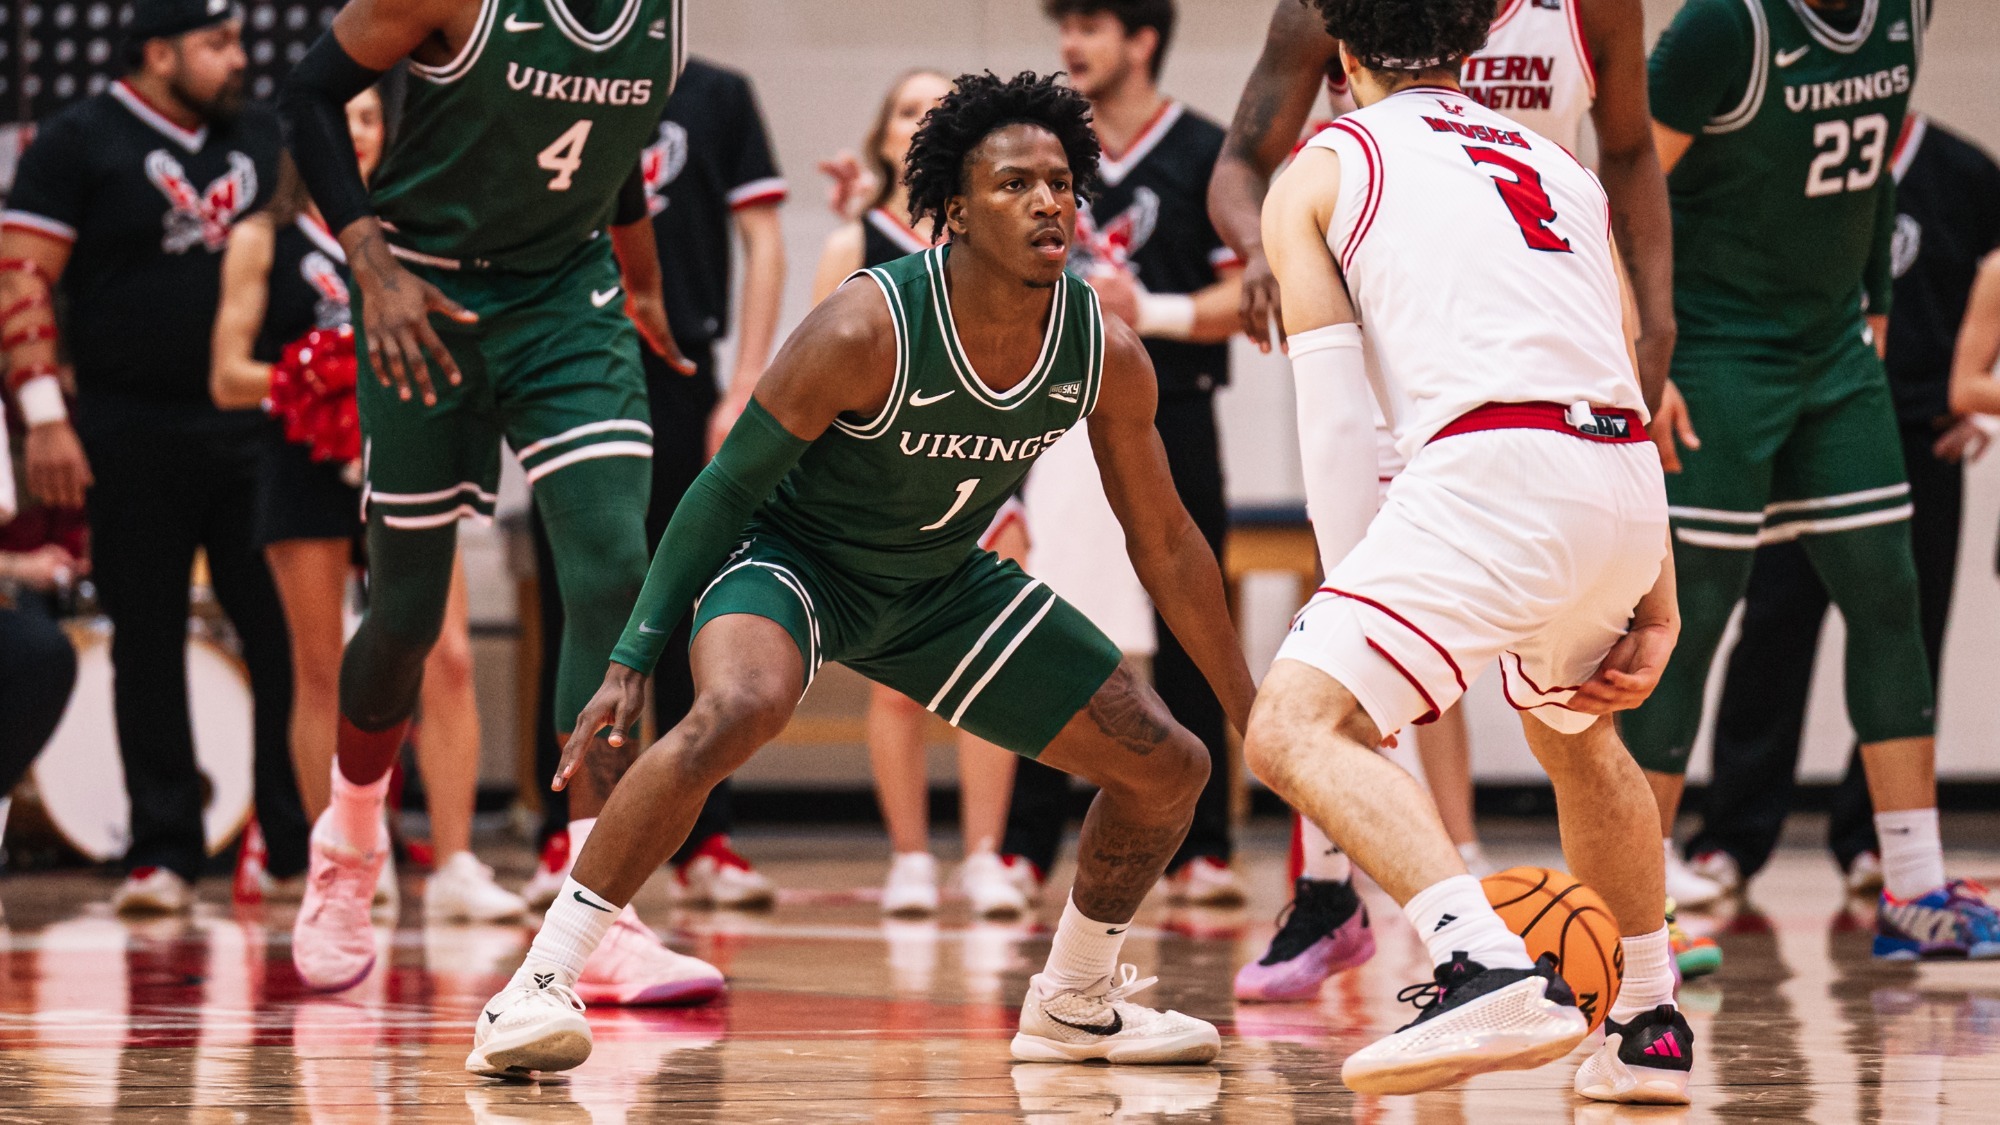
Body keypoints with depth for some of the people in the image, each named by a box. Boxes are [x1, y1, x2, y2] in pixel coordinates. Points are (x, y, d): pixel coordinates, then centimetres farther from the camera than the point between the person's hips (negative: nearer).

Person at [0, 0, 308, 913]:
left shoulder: (261, 135, 12)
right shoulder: (80, 142, -2)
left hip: (251, 426, 3)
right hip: (132, 435, -3)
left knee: (284, 631, -2)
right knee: (148, 642, 3)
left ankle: (305, 840, 3)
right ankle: (163, 853, 8)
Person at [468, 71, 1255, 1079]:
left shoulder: (1107, 358, -15)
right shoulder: (866, 331, -29)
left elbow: (1166, 546, 1)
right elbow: (728, 487, -20)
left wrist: (1251, 709, 6)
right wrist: (632, 660, -23)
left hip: (940, 583, 6)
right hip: (791, 554, -6)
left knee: (1169, 770, 2)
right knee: (736, 711, -39)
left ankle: (1074, 1004, 26)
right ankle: (537, 986, -31)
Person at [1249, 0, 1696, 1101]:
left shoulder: (1321, 170, 16)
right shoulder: (1558, 167, 30)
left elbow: (1332, 414, 6)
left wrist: (1352, 587, 9)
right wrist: (1655, 604, 27)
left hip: (1494, 468, -6)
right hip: (1624, 478, 6)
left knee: (1297, 727, -11)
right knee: (1575, 733, 33)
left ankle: (1491, 970, -33)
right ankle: (1649, 1031, 38)